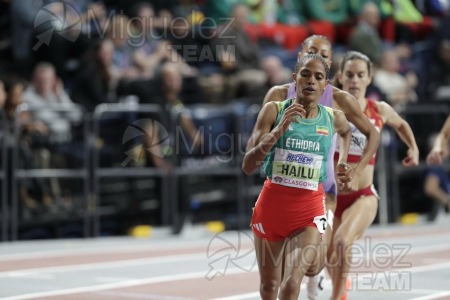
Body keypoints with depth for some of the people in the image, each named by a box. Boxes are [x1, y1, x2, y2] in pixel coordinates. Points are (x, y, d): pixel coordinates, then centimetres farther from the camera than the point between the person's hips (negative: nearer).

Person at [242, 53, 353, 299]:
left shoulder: (334, 118, -1)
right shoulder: (274, 110, -7)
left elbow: (346, 132, 27)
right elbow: (247, 166, -14)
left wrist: (342, 162, 13)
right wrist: (278, 130, -24)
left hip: (310, 208, 0)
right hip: (272, 203, 0)